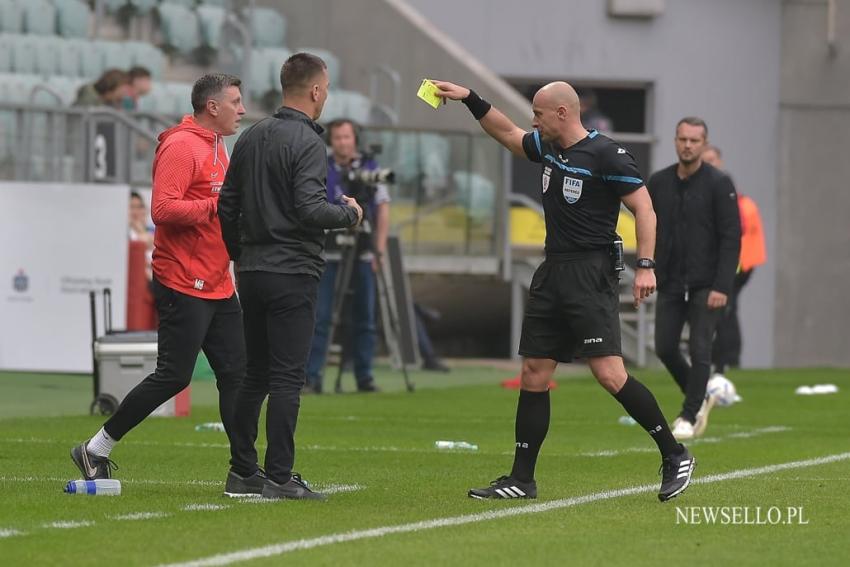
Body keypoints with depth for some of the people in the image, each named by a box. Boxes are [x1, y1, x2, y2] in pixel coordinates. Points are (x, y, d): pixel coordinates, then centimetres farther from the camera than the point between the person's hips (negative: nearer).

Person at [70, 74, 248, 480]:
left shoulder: (216, 148, 18)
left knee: (236, 373, 3)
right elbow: (163, 209, -23)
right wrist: (219, 205, -23)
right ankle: (97, 449, 3)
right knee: (173, 376, -8)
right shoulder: (181, 146, -13)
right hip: (183, 285, -9)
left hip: (217, 287, 9)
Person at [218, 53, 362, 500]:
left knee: (255, 375, 13)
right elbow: (310, 209, -22)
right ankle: (279, 477, -7)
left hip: (251, 274, 8)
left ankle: (241, 472, 15)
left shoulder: (251, 138, 12)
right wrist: (350, 213, -4)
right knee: (286, 378, -5)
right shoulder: (306, 142, -12)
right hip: (292, 274, -8)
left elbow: (227, 207, 15)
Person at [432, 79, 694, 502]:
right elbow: (507, 134, 30)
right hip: (552, 273, 8)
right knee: (533, 374, 7)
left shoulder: (606, 155, -11)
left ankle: (675, 456, -7)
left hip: (591, 274, -8)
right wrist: (470, 99, 24)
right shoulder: (547, 149, 12)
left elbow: (644, 208, -11)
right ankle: (521, 480, 11)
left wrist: (645, 266, -19)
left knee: (609, 372, -16)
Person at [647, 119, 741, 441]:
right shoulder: (659, 182, 6)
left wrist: (722, 287, -17)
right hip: (670, 284, 4)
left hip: (705, 285, -4)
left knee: (699, 350, -8)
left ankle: (689, 416, 4)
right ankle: (698, 399, 24)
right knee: (665, 348, 2)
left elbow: (731, 238, -11)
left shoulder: (718, 184, -8)